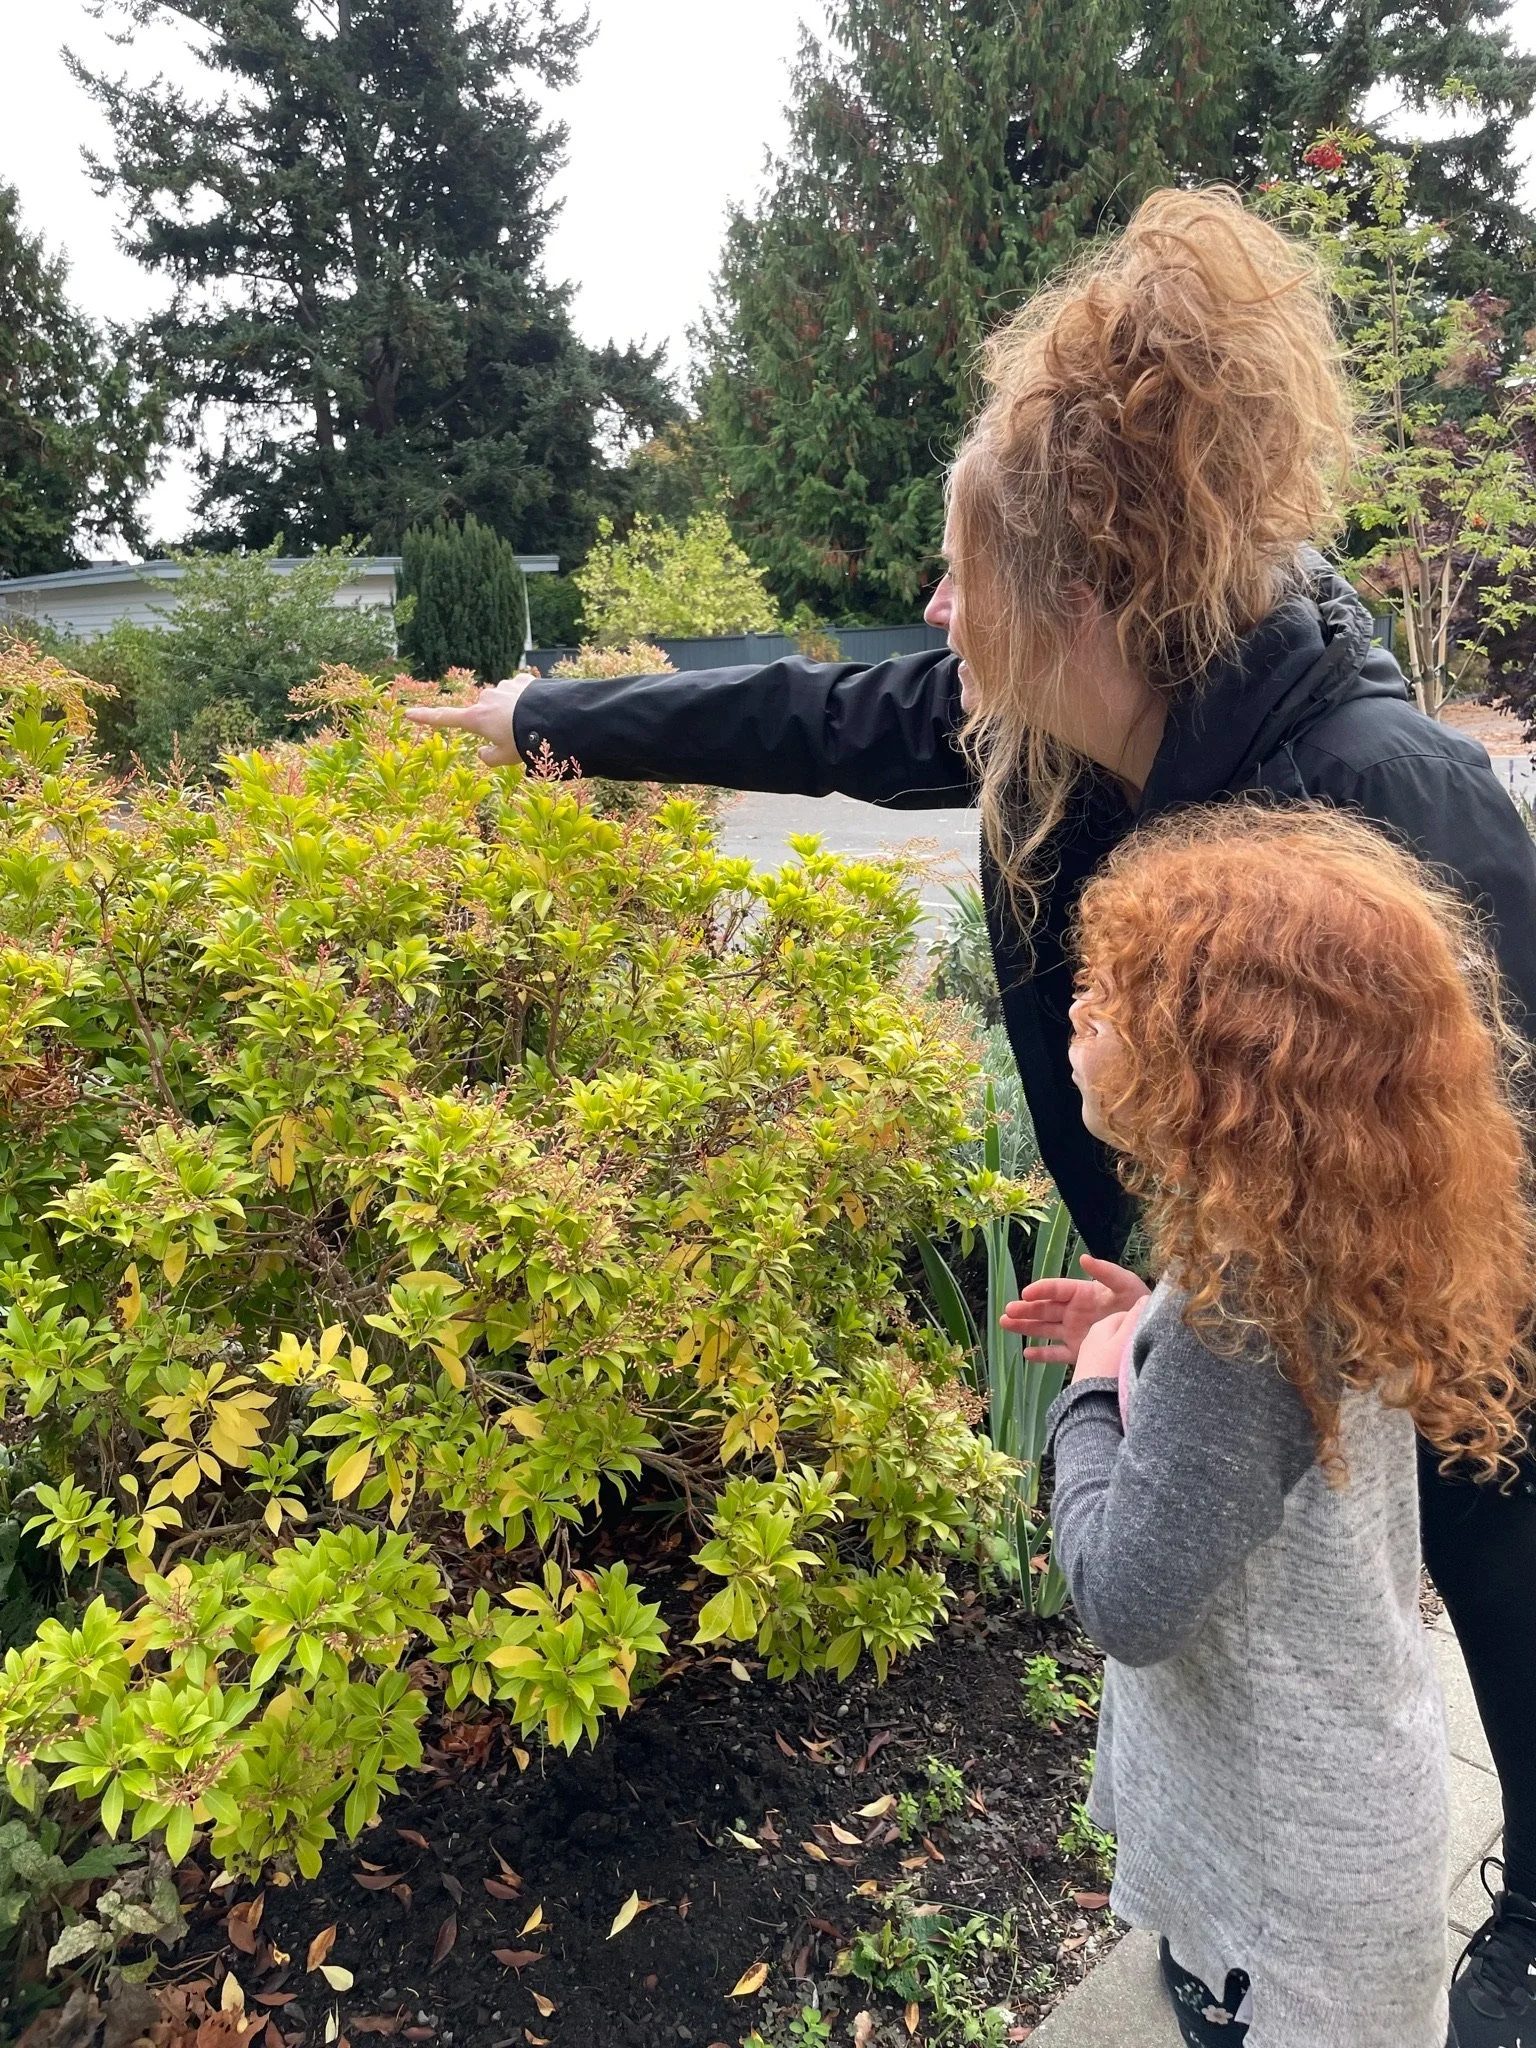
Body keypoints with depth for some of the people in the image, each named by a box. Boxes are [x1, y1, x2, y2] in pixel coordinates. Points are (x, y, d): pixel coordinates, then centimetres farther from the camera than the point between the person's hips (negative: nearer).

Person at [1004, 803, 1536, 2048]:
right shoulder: (1331, 1247, -9)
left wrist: (1094, 1395, -17)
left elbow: (1128, 1604, -30)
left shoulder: (1238, 1320, -36)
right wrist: (1147, 1333, -4)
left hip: (1287, 1851, -8)